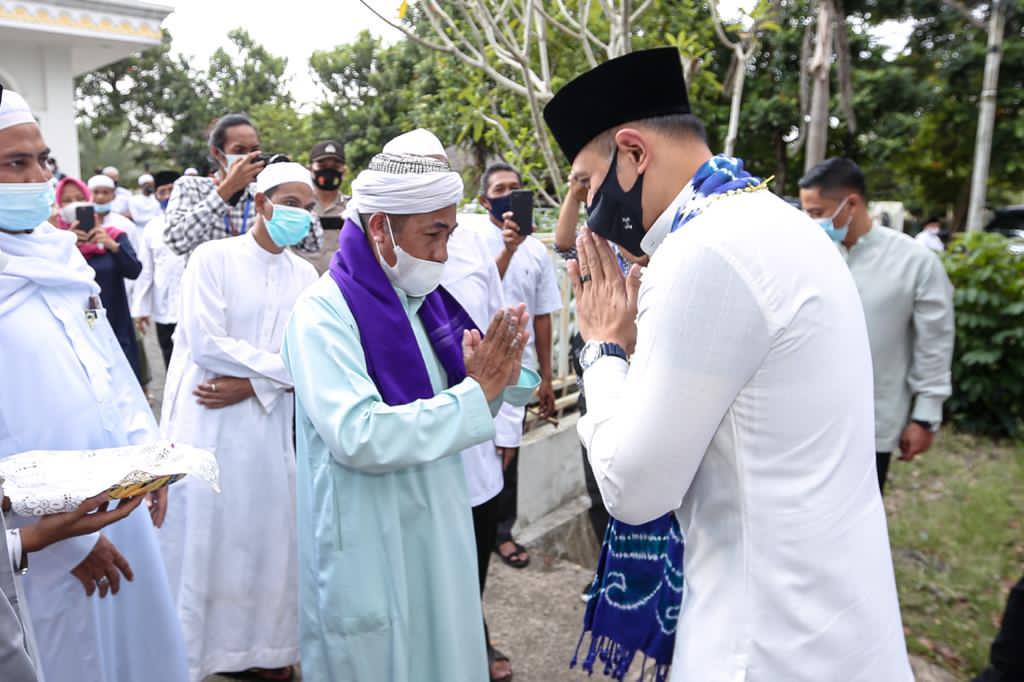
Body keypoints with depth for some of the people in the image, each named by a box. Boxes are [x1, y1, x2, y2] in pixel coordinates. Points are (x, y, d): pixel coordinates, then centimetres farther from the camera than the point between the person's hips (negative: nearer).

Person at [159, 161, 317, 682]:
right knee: (200, 539, 4)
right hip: (208, 424, -4)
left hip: (270, 426, 4)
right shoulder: (213, 257, -5)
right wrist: (279, 364, -10)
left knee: (267, 537, 12)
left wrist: (250, 386, -13)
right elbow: (206, 345, -15)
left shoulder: (304, 275, 7)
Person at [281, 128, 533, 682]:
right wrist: (476, 393, -25)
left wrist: (493, 382, -11)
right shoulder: (324, 312, -18)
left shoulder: (425, 301, 3)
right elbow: (359, 438, -29)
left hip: (438, 532, 7)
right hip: (369, 547, -7)